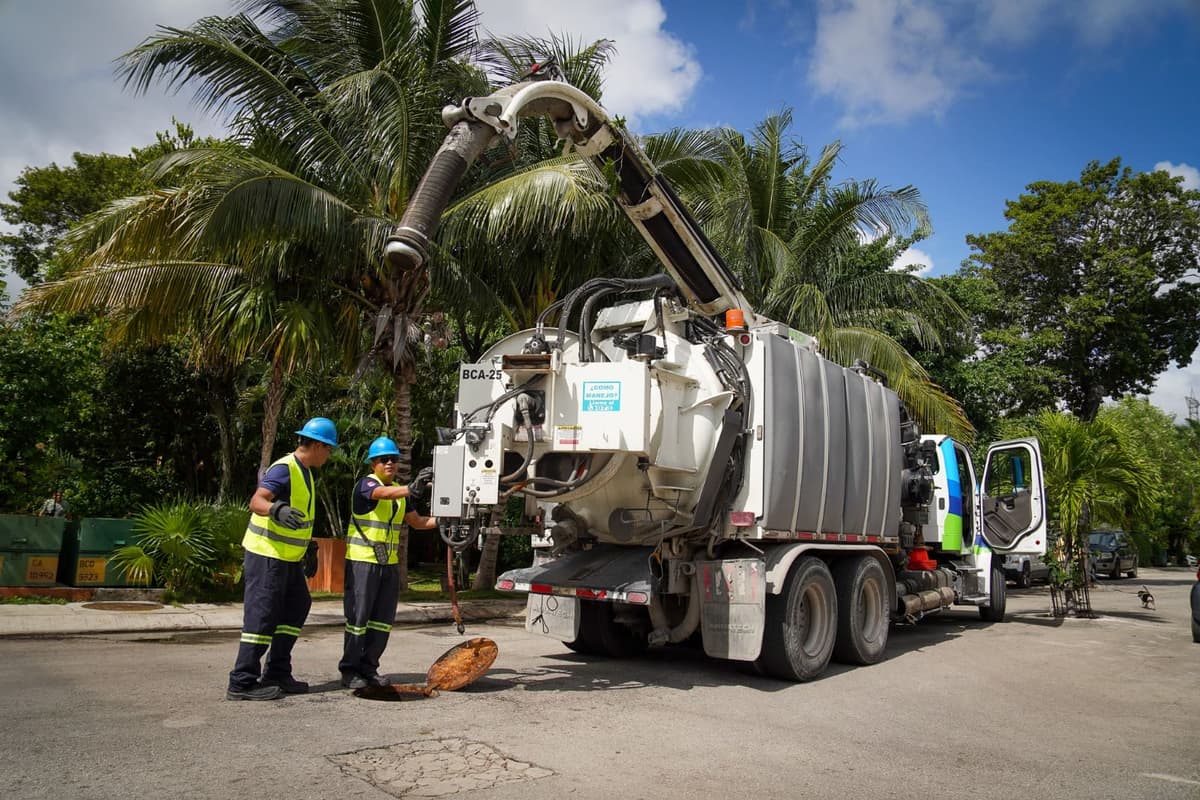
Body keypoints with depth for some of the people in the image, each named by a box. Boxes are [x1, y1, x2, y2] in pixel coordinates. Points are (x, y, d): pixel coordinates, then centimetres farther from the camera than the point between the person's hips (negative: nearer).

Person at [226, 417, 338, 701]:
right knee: (262, 616, -7)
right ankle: (242, 683, 1)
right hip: (267, 554, -10)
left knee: (297, 608, 11)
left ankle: (278, 673, 18)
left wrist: (308, 550, 26)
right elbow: (257, 502, -30)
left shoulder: (305, 471, 12)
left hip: (289, 557, 10)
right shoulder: (284, 469, -17)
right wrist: (277, 511, -51)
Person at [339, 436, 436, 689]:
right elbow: (383, 493, -34)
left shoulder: (399, 490, 13)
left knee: (383, 619, 8)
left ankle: (369, 667, 19)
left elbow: (417, 522, 18)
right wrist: (412, 489, -52)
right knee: (358, 616, -3)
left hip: (389, 563, 7)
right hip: (362, 561, -7)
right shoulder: (366, 484, -10)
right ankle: (349, 670, 8)